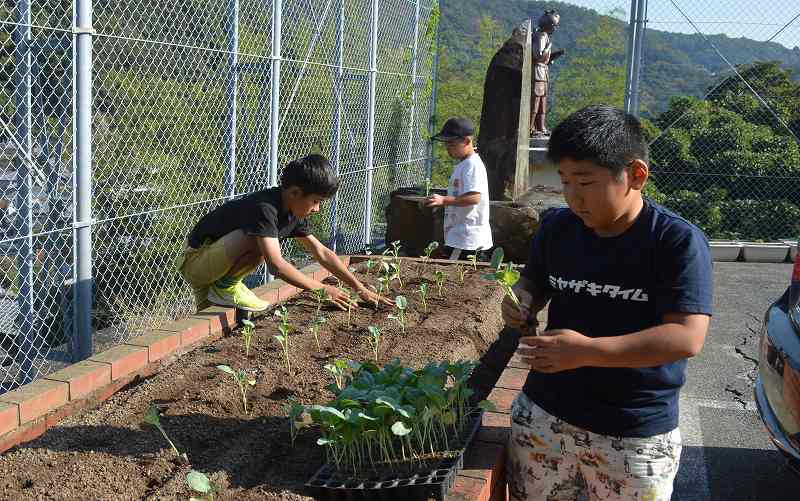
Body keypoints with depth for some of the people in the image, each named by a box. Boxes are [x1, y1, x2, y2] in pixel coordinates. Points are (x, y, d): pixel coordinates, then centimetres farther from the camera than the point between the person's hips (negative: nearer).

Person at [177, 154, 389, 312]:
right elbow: (276, 265, -37)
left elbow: (322, 253, 6)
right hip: (194, 260, -9)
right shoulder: (264, 208, -29)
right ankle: (225, 286, -12)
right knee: (257, 241, -30)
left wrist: (359, 288, 1)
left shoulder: (293, 213, 0)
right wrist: (321, 289, -33)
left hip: (208, 265, 9)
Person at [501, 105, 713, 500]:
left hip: (636, 434, -4)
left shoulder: (678, 241, -16)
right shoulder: (556, 227, 1)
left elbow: (687, 337, -22)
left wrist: (587, 351, -27)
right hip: (544, 413, 4)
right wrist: (520, 301, -7)